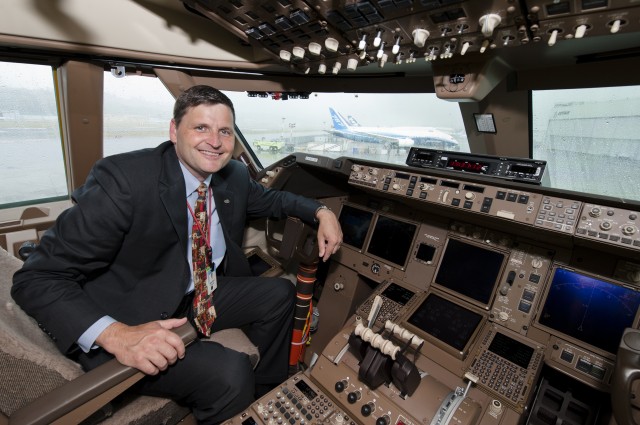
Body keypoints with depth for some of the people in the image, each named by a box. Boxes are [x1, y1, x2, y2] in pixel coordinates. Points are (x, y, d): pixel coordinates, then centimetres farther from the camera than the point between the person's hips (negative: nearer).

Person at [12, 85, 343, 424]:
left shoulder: (234, 174, -4)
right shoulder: (123, 178, -23)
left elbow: (268, 199, 16)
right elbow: (37, 278, -20)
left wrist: (320, 211, -1)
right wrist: (116, 334, -36)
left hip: (201, 296, 7)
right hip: (131, 321, -6)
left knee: (280, 293, 2)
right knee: (230, 373, -28)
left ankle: (268, 394, 24)